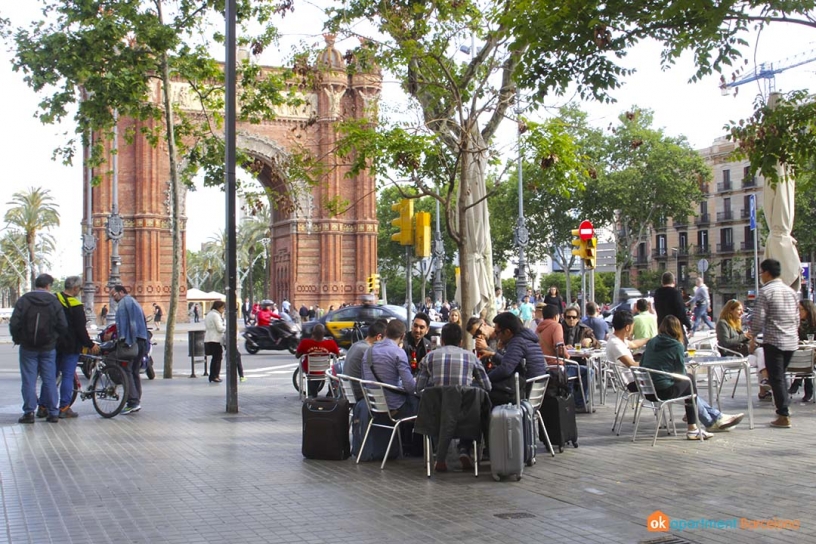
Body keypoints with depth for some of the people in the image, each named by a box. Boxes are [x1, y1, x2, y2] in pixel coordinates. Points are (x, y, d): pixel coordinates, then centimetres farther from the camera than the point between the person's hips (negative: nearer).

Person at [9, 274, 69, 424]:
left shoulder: (23, 300, -5)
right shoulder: (54, 302, -2)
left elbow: (14, 324, -9)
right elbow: (63, 326, -5)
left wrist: (17, 339, 8)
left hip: (28, 348, -1)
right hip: (48, 348, 1)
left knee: (29, 380, 3)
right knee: (50, 380, 6)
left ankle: (29, 412, 1)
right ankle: (53, 413, 7)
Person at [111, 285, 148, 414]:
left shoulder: (123, 303, -2)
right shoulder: (135, 302, 25)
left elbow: (122, 322, -14)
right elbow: (143, 322, 24)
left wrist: (122, 339, -18)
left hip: (130, 340, -9)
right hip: (141, 340, 9)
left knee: (126, 370, -9)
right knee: (135, 372, 13)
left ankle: (133, 401, -16)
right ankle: (137, 401, 12)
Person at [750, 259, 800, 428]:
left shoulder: (766, 291, -10)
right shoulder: (791, 291, 11)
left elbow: (758, 319, -13)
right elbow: (797, 318, 16)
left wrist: (753, 339, -3)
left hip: (773, 341, -7)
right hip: (792, 341, 7)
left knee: (776, 378, -2)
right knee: (780, 375, 21)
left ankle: (784, 416, -4)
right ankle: (784, 408, 23)